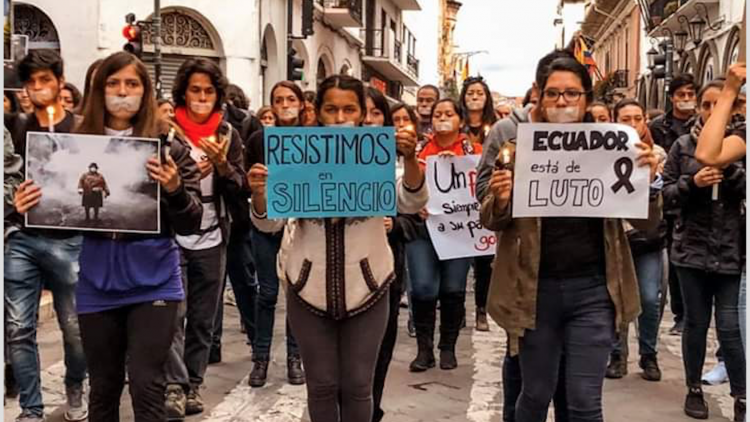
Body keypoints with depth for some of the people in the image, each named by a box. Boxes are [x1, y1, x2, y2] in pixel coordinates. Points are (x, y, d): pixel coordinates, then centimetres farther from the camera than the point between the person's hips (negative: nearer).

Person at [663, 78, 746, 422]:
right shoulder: (683, 146, 3)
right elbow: (666, 196, 3)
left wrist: (728, 163, -16)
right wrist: (692, 182, -14)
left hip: (732, 251, -1)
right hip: (693, 249, 1)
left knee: (729, 327, -3)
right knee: (696, 323, 10)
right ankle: (694, 389, 25)